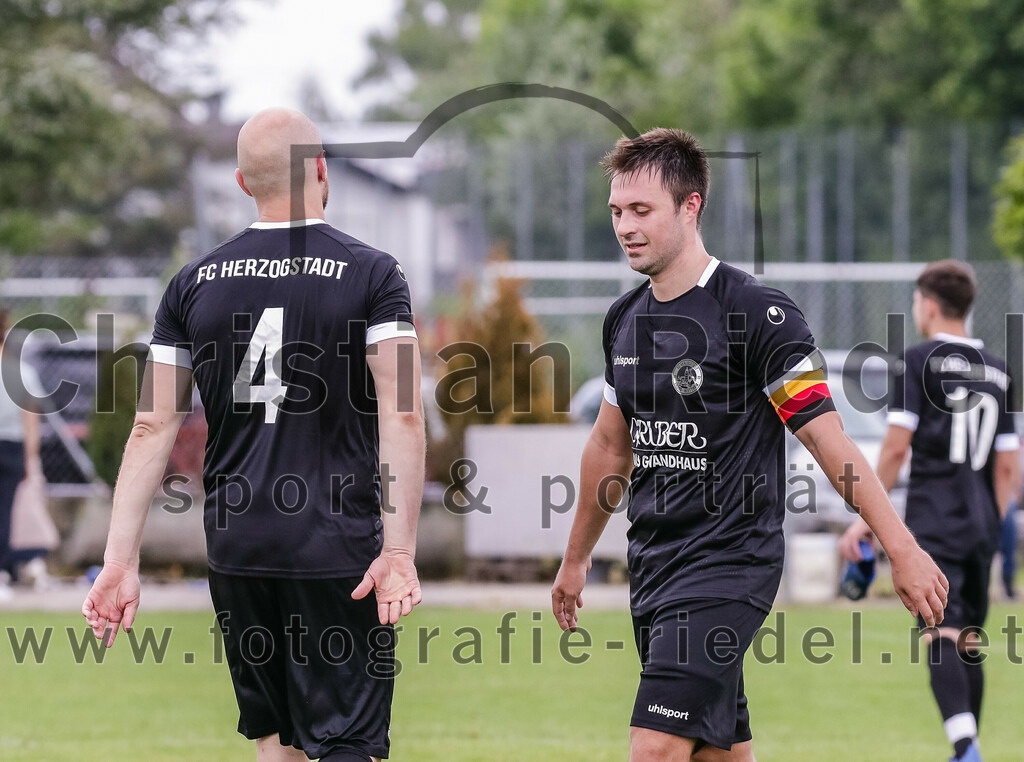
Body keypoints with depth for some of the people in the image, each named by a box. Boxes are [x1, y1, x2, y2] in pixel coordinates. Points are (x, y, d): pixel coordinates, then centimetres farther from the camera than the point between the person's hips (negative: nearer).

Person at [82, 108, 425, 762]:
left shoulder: (195, 284, 6)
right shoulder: (372, 274, -4)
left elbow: (153, 428, 4)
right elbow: (403, 417, -14)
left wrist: (122, 559, 5)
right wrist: (400, 551, -16)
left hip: (237, 550, 4)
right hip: (340, 553, -4)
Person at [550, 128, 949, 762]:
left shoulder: (758, 313, -12)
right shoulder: (626, 318, 10)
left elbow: (829, 441, -14)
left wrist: (903, 549, -16)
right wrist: (577, 559, 31)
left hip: (728, 565, -8)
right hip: (653, 568, 8)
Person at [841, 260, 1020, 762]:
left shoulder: (918, 361, -3)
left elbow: (896, 446, -7)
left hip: (933, 521, -6)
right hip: (980, 523, 6)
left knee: (940, 634, -15)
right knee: (968, 642, 13)